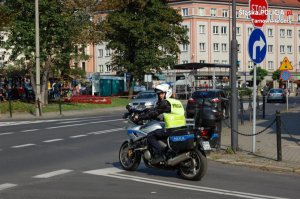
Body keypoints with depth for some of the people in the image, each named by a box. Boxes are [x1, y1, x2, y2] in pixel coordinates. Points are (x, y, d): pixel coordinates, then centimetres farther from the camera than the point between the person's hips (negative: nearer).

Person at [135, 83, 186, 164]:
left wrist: (139, 117, 1)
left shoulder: (165, 103, -5)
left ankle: (158, 156, -16)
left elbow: (153, 113, -6)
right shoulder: (177, 102, 21)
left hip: (171, 129, -9)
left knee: (150, 136, -6)